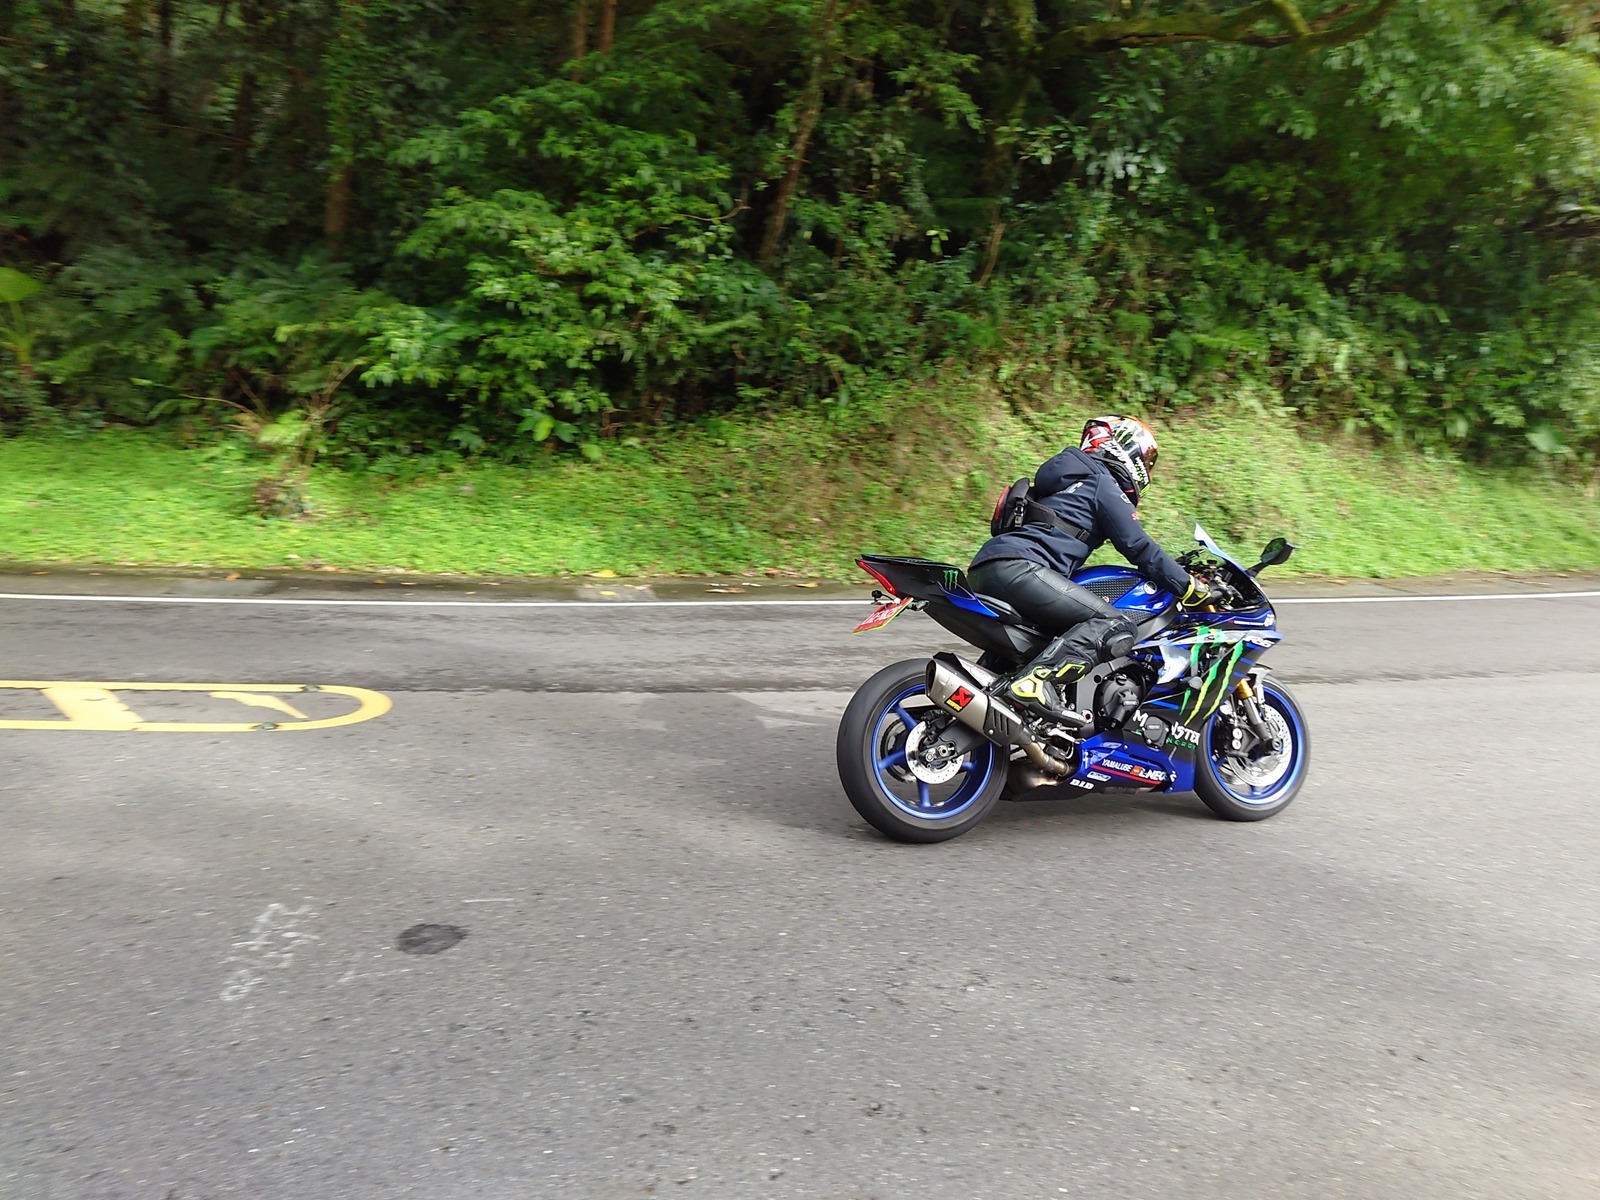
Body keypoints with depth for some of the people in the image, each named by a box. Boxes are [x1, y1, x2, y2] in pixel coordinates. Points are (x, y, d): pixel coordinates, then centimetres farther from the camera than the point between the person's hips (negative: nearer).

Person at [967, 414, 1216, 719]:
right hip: (1018, 566, -10)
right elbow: (1138, 547, 1)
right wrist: (1190, 586, 8)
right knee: (1116, 627, -17)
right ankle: (1036, 680, -33)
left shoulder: (1076, 479, 33)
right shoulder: (1104, 483, 5)